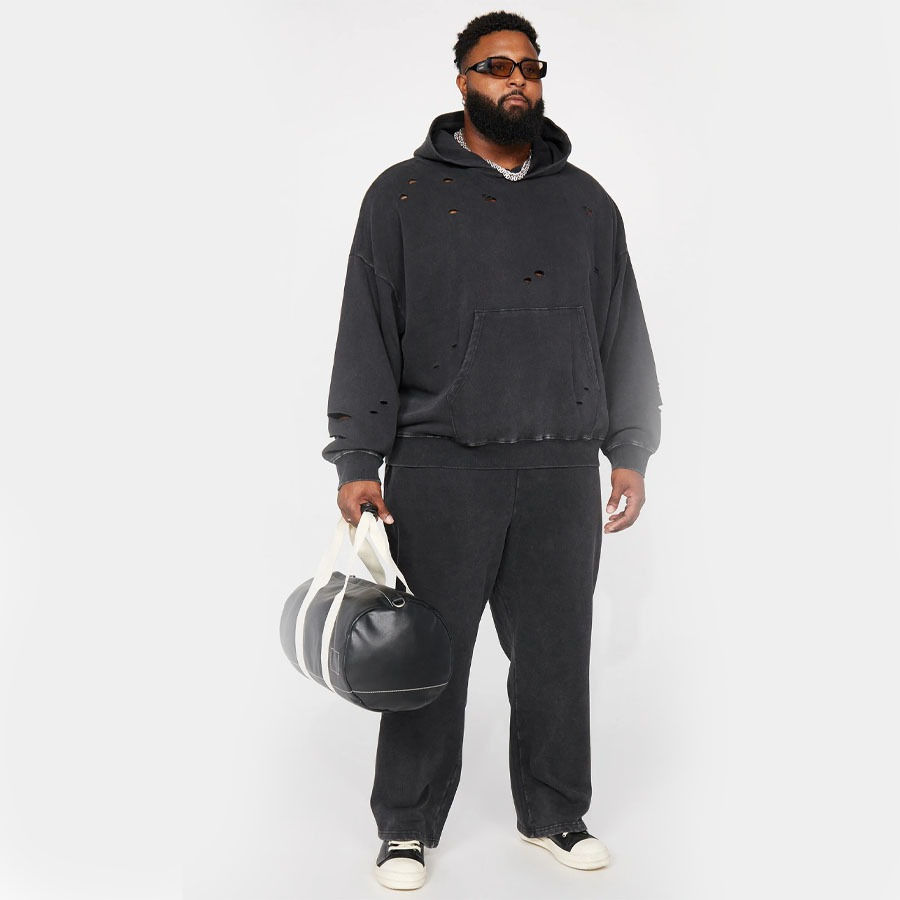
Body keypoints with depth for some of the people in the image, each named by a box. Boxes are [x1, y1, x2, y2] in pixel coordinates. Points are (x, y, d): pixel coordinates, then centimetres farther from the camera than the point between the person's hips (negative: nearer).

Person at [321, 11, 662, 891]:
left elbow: (622, 334, 15)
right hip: (441, 465, -3)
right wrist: (357, 463, -7)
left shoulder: (585, 201, 14)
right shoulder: (403, 194, 4)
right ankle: (406, 827, 22)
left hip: (562, 472, 3)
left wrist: (629, 452, 10)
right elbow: (366, 333, -1)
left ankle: (555, 814, 29)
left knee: (555, 653, 11)